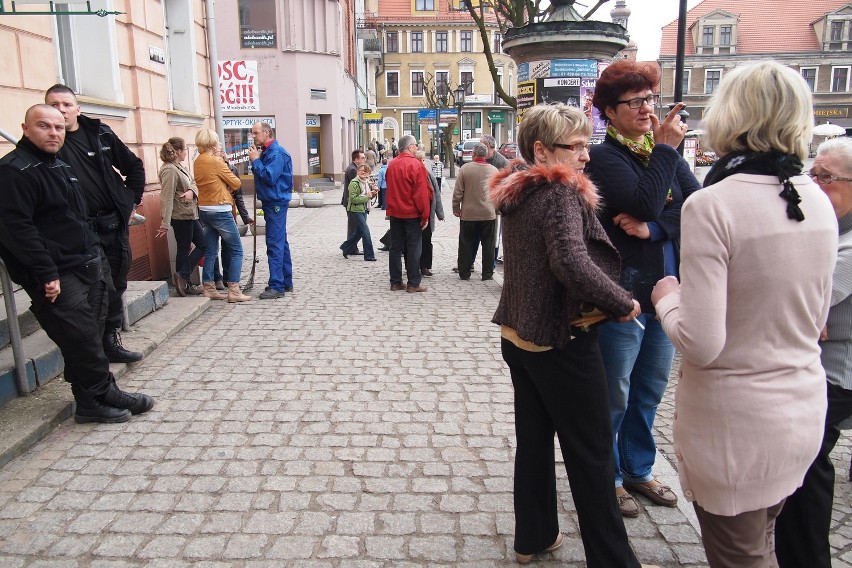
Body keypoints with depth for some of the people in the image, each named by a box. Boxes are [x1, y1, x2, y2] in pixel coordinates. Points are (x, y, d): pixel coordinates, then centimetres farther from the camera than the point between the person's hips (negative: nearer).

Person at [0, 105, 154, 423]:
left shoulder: (60, 166, 18)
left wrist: (96, 255, 20)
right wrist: (46, 274, -22)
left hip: (90, 266, 9)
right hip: (58, 277, -9)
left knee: (90, 337, 13)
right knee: (82, 340, -5)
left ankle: (98, 397, 23)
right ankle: (99, 399, 9)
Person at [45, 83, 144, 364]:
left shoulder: (101, 133, 7)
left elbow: (134, 166, 16)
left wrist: (131, 200, 11)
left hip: (115, 222, 5)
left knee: (117, 283, 11)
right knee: (104, 288, -4)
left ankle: (111, 339, 24)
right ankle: (109, 341, 11)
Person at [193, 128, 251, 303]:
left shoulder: (198, 162, 8)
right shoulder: (216, 161, -14)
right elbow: (236, 183, -7)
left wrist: (225, 187, -2)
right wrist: (230, 184, 12)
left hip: (204, 210, 8)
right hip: (220, 211, -8)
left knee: (210, 252, 12)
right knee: (236, 250, 0)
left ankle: (209, 289, 15)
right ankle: (233, 291, -2)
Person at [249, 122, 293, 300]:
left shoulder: (276, 152, -15)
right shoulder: (267, 151, 15)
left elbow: (270, 177, -23)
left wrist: (256, 160, -13)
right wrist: (255, 161, 3)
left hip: (276, 203, -10)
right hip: (272, 202, 10)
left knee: (275, 245, -10)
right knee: (281, 243, 14)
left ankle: (276, 286, -8)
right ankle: (286, 282, 22)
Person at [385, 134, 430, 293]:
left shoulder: (391, 165, 6)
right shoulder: (416, 164, -13)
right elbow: (422, 192, -15)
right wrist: (425, 215, -10)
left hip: (394, 213, 6)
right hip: (412, 214, -6)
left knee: (395, 247, 10)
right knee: (413, 248, 0)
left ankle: (395, 282, 14)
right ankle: (413, 283, 3)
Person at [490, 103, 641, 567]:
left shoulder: (517, 192, 7)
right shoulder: (561, 192, -18)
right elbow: (572, 263, -33)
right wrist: (623, 303, -20)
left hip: (519, 335, 8)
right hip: (562, 342, -8)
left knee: (533, 441, 18)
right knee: (591, 456, 6)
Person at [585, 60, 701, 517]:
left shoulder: (666, 152, 11)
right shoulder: (604, 157, -8)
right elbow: (645, 204, -23)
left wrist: (654, 228, -17)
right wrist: (665, 149, -14)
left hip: (666, 291, 7)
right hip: (623, 293, -6)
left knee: (650, 392, 18)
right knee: (614, 396, 6)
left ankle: (638, 470, 36)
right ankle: (607, 478, 25)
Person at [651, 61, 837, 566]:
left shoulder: (712, 206, -22)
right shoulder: (819, 203, 0)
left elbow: (701, 344, -23)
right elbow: (816, 320, 12)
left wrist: (667, 297, -6)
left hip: (736, 426, -6)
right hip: (804, 414, 7)